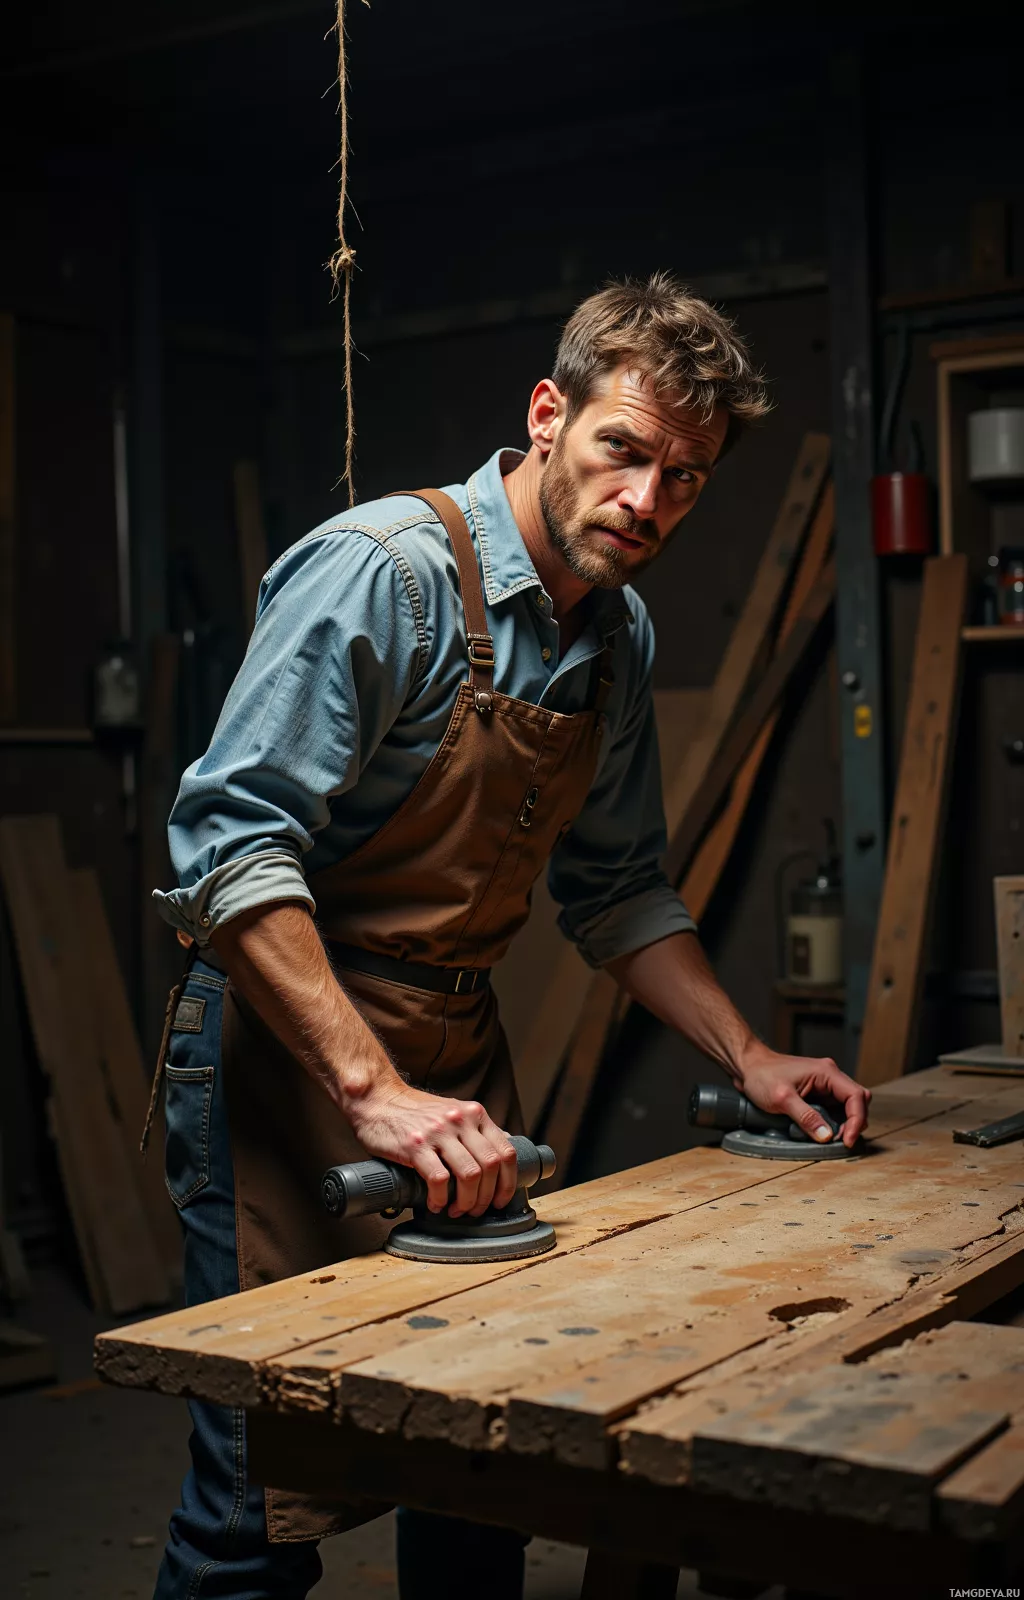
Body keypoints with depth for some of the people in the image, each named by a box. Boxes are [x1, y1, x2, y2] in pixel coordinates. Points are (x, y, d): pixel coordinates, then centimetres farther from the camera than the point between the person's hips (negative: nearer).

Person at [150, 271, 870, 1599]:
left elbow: (615, 886, 18)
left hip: (459, 1048, 8)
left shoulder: (619, 638, 8)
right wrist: (372, 1090, -31)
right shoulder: (383, 571, -18)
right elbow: (233, 843, -25)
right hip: (290, 1044, -7)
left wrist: (747, 1058, 10)